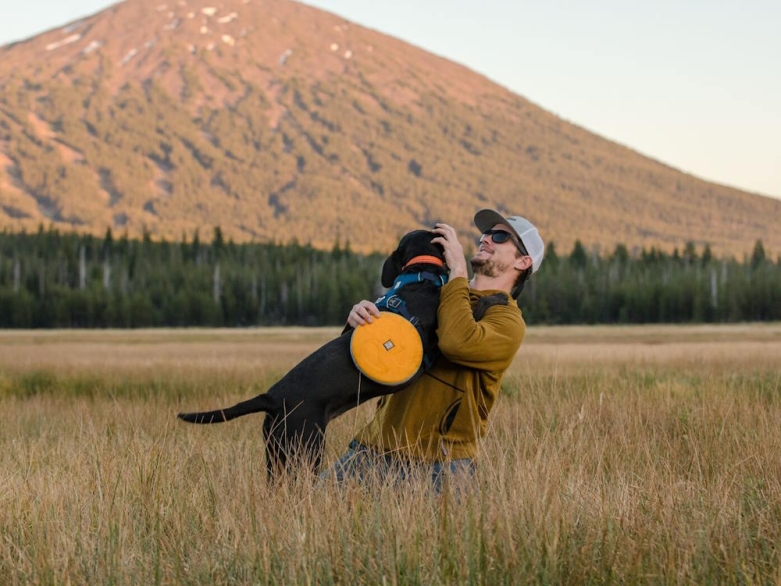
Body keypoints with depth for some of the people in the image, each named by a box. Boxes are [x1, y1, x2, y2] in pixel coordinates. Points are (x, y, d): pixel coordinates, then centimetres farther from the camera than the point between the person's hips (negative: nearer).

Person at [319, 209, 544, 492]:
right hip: (376, 446, 5)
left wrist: (457, 270, -16)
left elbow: (457, 342, -26)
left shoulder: (508, 322, -6)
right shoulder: (435, 291, 16)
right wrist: (360, 315, -10)